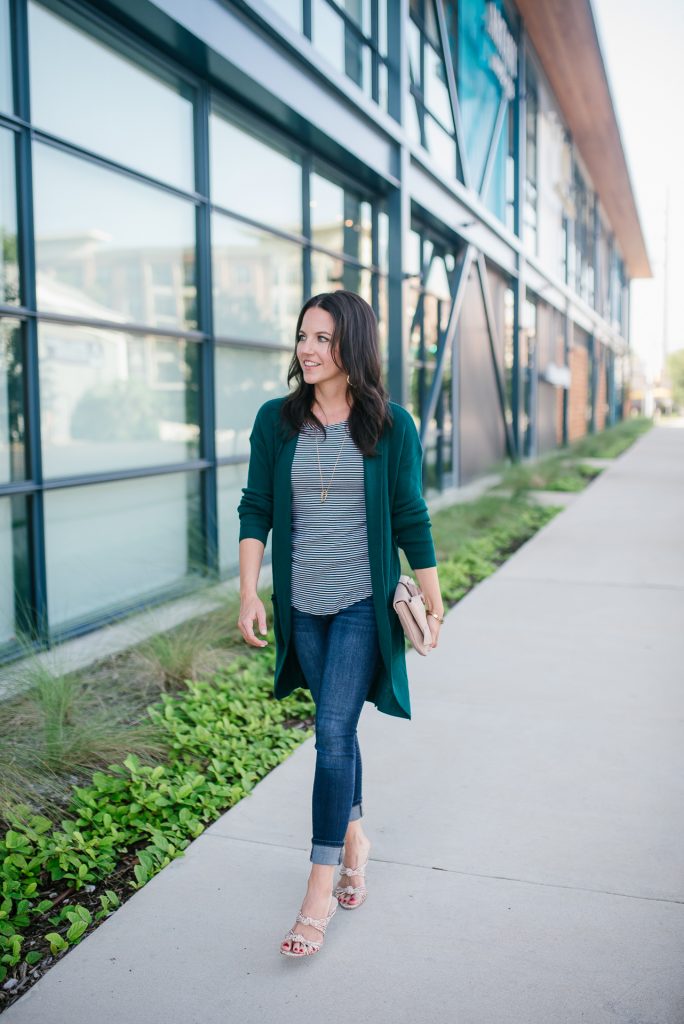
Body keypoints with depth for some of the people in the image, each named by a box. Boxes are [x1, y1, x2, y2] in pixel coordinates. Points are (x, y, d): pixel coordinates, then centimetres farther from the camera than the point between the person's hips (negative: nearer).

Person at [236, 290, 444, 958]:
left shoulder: (391, 426, -5)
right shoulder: (276, 420, 0)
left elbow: (411, 521, 0)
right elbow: (255, 510, 2)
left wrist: (434, 603, 3)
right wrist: (249, 594, -6)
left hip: (364, 604, -3)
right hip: (303, 606, 3)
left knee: (334, 734, -7)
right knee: (335, 731, 15)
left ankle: (319, 889, 6)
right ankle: (353, 838, 38)